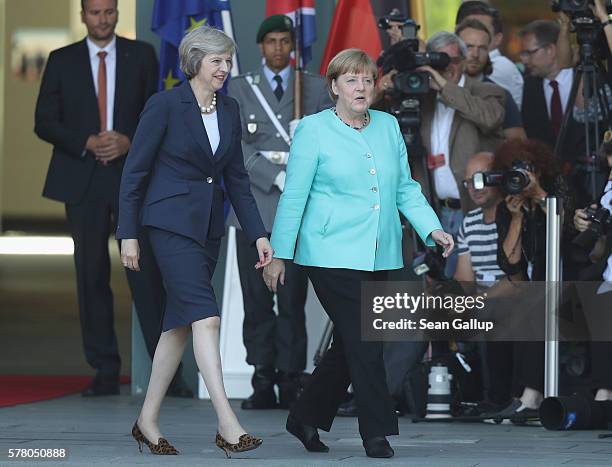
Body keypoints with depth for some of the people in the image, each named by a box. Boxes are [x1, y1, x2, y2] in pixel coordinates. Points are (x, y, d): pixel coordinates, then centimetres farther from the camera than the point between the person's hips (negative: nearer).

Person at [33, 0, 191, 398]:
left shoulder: (142, 56, 8)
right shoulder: (62, 61, 7)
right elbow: (45, 122, 3)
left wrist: (130, 142, -11)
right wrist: (86, 143, -12)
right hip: (82, 181, 1)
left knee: (147, 271, -9)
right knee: (92, 276, 3)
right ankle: (106, 373, 8)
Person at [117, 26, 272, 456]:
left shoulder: (229, 110, 8)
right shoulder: (165, 105, -10)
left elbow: (236, 176, 13)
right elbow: (135, 171, -7)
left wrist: (258, 234, 7)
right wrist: (128, 234, -9)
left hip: (209, 224, 7)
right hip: (171, 222, -7)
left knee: (180, 322, 9)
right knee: (205, 317, -15)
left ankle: (148, 421, 17)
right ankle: (227, 425, -20)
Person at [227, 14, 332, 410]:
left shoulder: (315, 88, 12)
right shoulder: (240, 88, 11)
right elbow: (237, 146, 1)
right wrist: (277, 176, -11)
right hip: (254, 207, 1)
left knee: (292, 300, -5)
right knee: (257, 300, -1)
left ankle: (290, 384, -1)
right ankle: (262, 383, 3)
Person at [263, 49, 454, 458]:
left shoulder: (389, 126, 12)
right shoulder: (314, 129, -3)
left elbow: (406, 188, 14)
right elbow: (294, 196, -3)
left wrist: (432, 228, 0)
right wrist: (279, 255, -3)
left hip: (379, 256, 6)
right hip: (333, 254, -6)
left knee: (351, 345, 10)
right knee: (365, 343, -10)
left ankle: (306, 418, 25)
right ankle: (378, 433, -3)